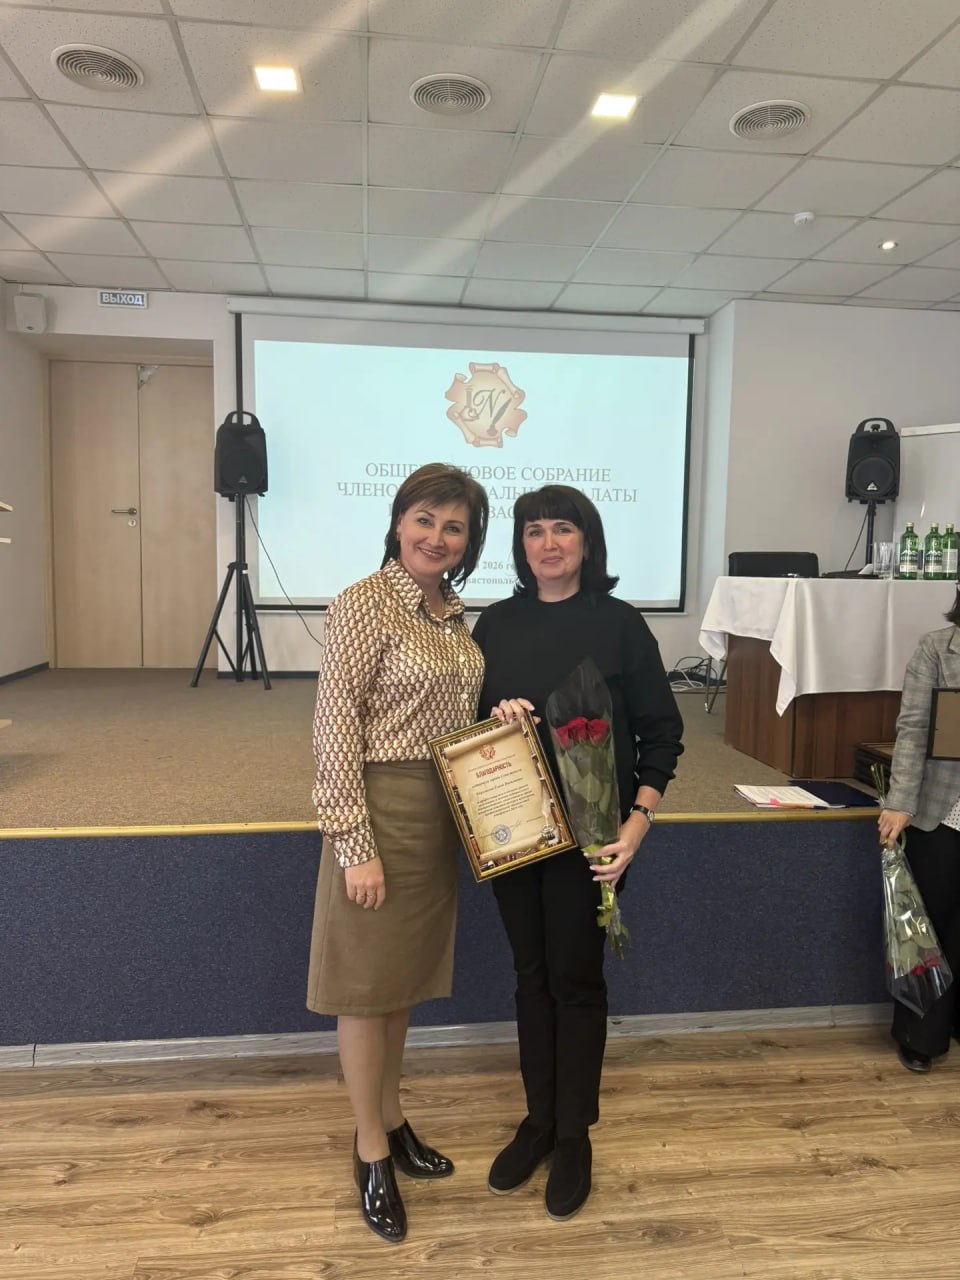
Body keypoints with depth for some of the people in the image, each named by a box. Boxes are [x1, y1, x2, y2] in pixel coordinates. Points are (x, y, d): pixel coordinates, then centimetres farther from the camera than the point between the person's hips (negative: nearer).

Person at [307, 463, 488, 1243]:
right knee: (367, 981, 8)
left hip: (442, 814, 7)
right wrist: (356, 846, -19)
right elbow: (335, 732, -17)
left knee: (405, 976, 20)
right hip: (383, 810, -7)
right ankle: (371, 1150, 26)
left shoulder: (455, 611, 8)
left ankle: (392, 1120, 38)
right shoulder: (364, 604, -14)